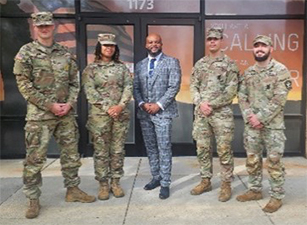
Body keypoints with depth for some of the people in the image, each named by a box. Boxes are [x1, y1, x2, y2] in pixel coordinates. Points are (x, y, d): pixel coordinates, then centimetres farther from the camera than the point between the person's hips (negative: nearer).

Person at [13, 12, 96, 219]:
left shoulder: (65, 53, 10)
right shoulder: (26, 52, -2)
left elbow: (74, 82, 11)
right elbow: (24, 85, -8)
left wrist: (69, 103, -6)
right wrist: (50, 105, -14)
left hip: (66, 113, 4)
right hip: (39, 115, -4)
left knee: (71, 154, 11)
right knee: (35, 158, 1)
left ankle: (73, 190, 27)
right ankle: (33, 199, 14)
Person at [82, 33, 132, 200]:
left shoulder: (122, 67, 10)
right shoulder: (91, 69, 2)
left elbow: (128, 88, 2)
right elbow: (90, 92, -7)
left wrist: (120, 106, -13)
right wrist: (108, 108, -15)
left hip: (120, 115, 2)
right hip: (99, 115, -2)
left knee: (118, 150, 8)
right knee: (101, 151, 3)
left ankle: (115, 182, 20)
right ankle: (103, 185, 14)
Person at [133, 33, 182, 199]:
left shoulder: (172, 62, 0)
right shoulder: (140, 65, 14)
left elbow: (174, 86, -9)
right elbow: (135, 88, 11)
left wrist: (158, 105, -15)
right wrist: (142, 104, -7)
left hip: (163, 112, -5)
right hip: (144, 112, 5)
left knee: (164, 149, -3)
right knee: (150, 148, 12)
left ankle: (165, 184, 5)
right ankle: (156, 177, 25)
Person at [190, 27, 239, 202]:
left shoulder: (229, 64, -2)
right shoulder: (199, 64, 11)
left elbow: (231, 91, -9)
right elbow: (193, 86, 8)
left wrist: (211, 105, -14)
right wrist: (201, 103, -10)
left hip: (222, 113, -4)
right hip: (201, 113, 5)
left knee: (224, 150, 1)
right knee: (202, 148, 10)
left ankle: (226, 184, 14)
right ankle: (206, 181, 23)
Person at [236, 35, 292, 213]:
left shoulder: (280, 70, -8)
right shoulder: (248, 72, 9)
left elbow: (279, 99, -15)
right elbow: (242, 96, 7)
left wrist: (260, 118, -17)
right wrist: (250, 116, -9)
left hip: (273, 124, -5)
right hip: (251, 124, 6)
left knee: (274, 161, 2)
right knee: (252, 159, 13)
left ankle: (277, 196, 15)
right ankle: (255, 190, 29)